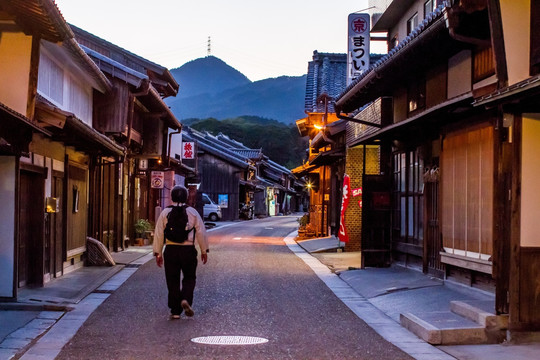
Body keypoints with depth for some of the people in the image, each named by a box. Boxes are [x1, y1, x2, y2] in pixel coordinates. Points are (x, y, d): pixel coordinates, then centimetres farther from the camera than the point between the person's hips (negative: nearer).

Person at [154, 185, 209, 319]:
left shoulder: (165, 213, 3)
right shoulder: (192, 212, 2)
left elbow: (159, 234, 3)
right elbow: (201, 232, 3)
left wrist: (158, 253, 8)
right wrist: (204, 250, 11)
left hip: (171, 249, 1)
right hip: (188, 249, -1)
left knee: (173, 281, 7)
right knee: (189, 278, 14)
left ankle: (175, 311, 8)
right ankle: (186, 299, -12)